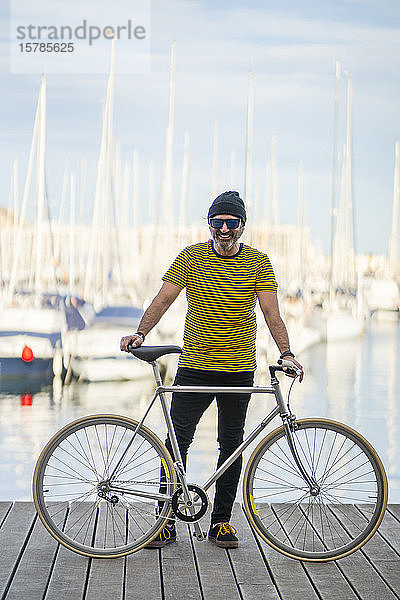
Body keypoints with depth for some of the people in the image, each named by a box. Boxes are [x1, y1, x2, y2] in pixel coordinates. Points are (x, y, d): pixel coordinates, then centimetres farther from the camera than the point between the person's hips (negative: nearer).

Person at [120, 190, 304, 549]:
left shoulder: (257, 262, 0)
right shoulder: (191, 257, -1)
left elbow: (271, 311, -6)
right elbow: (164, 299, -5)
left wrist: (286, 353, -20)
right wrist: (140, 333, -20)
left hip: (239, 369, 1)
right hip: (194, 367, -1)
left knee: (231, 445, 7)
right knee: (177, 441, -3)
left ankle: (222, 521, 18)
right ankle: (166, 521, 7)